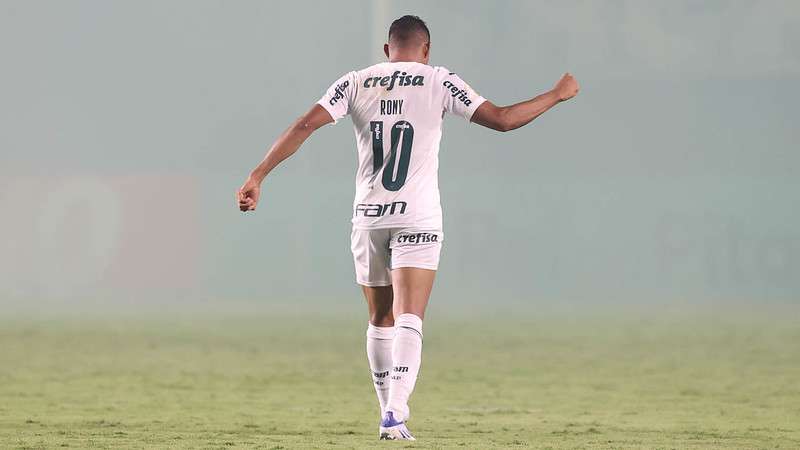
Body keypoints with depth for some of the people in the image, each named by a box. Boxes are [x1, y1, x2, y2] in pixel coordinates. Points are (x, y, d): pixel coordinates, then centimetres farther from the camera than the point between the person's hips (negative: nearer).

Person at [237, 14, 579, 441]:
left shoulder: (357, 83, 5)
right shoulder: (438, 81, -1)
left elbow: (304, 126, -3)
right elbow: (501, 119, -4)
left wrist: (258, 176, -3)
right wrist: (556, 95, 9)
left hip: (368, 216, 3)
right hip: (418, 218, -3)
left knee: (381, 320, 16)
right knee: (409, 319, -8)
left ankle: (388, 413, 22)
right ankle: (395, 414, -25)